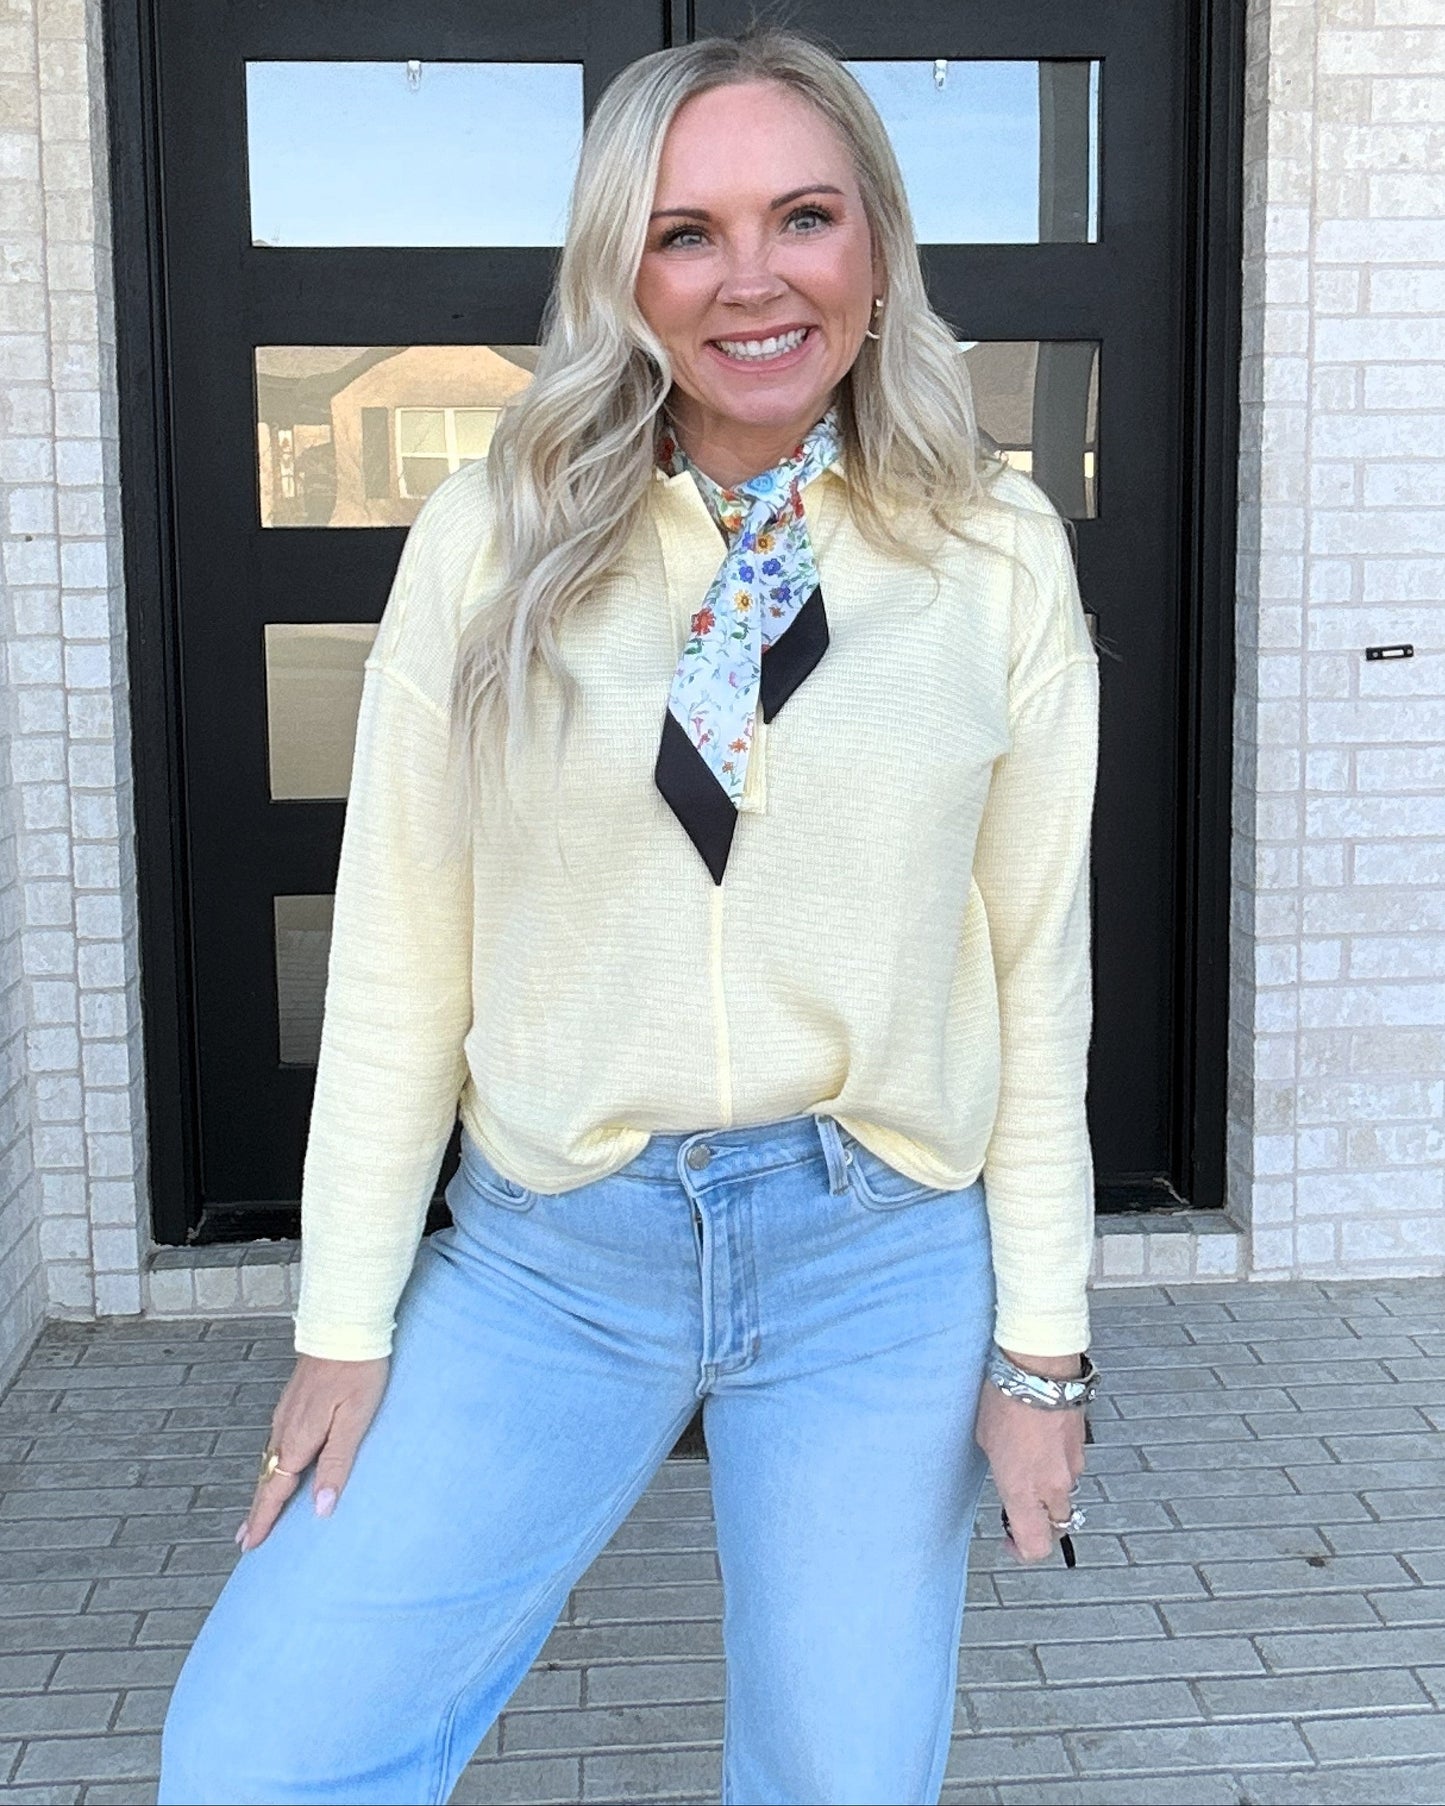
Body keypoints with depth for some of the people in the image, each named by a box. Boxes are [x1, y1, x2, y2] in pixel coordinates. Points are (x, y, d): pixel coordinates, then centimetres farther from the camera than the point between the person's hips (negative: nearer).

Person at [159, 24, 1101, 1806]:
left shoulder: (996, 555, -2)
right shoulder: (493, 540, -4)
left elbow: (1037, 965, 1)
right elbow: (396, 960, -1)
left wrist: (1041, 1341, 1)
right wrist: (346, 1321, 0)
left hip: (885, 1260, 0)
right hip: (550, 1256, 0)